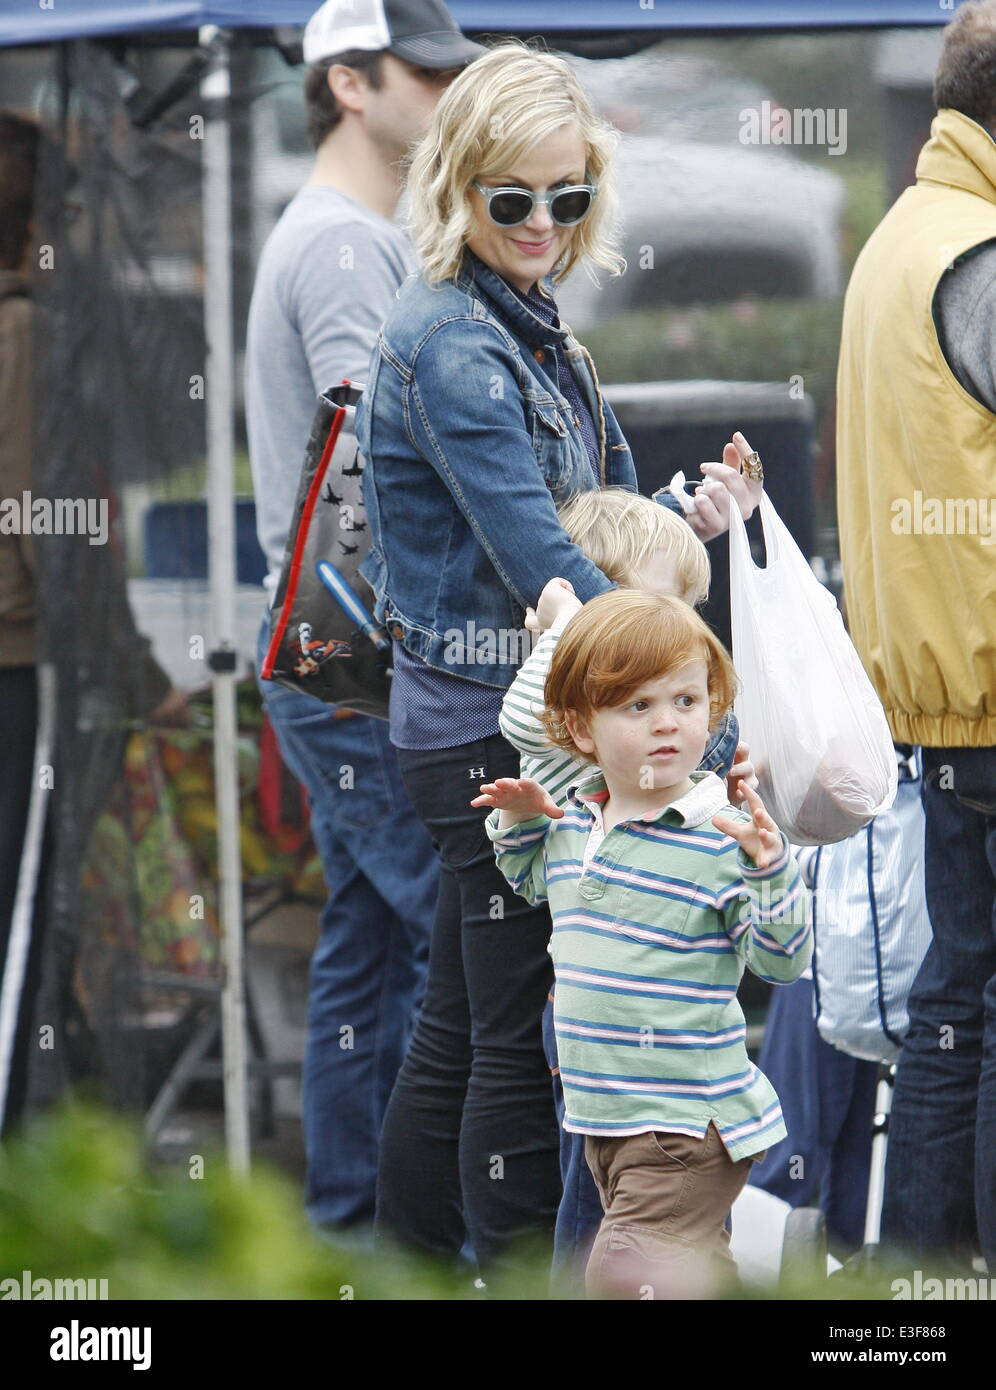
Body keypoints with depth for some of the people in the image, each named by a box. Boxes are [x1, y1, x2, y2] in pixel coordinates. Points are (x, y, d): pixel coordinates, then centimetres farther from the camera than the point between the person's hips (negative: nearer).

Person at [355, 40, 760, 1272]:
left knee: (463, 1025, 15)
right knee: (524, 1033, -4)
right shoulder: (448, 342, -16)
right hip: (490, 721, -9)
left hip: (499, 720, 9)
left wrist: (681, 523, -3)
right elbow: (532, 552, -23)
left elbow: (580, 520, 17)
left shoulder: (529, 327, 13)